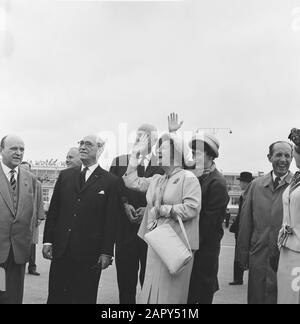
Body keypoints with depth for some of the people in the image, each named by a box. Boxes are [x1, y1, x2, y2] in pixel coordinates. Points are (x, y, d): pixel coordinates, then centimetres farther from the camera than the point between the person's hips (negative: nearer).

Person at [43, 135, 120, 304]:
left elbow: (111, 220, -4)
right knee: (56, 297, 9)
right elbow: (53, 210, 11)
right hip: (60, 250, 4)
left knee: (84, 298, 7)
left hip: (89, 252, -3)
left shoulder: (111, 181, -2)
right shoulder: (65, 175, 11)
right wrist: (48, 240, 4)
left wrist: (107, 252, -7)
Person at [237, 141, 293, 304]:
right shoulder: (256, 184, 5)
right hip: (258, 257, 3)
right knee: (256, 298, 13)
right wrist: (243, 254, 6)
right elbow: (245, 222, 7)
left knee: (282, 298, 9)